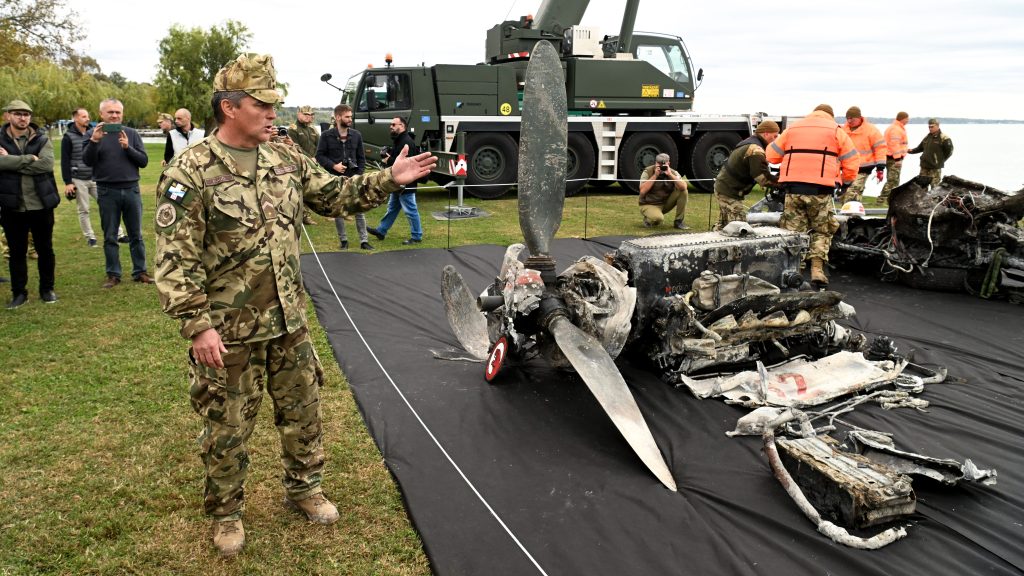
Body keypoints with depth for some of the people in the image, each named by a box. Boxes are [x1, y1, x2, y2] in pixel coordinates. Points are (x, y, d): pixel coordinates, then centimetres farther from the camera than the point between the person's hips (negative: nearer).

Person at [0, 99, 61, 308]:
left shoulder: (42, 138, 1)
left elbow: (47, 165, -17)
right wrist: (29, 158, -18)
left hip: (41, 205, 0)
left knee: (45, 249, 11)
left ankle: (47, 289, 25)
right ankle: (18, 293, 20)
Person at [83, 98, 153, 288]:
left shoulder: (131, 133, 5)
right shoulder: (94, 134, 3)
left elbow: (144, 161, 1)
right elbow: (87, 161, -7)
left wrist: (128, 147, -14)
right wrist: (94, 141, -21)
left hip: (131, 190, 1)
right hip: (107, 192, 0)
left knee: (136, 235, 7)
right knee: (110, 236, 6)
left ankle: (140, 271, 15)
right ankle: (113, 274, 14)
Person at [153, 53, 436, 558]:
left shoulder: (286, 159, 4)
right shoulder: (190, 174, -15)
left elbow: (335, 195, 12)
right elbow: (175, 262, -16)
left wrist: (389, 179, 0)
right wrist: (198, 326, -20)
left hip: (289, 321, 6)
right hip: (229, 330, -5)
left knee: (302, 409, 17)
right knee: (227, 426, 10)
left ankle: (303, 488, 40)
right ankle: (225, 512, 32)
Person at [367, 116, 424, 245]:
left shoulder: (407, 143, -20)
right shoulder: (398, 141, 15)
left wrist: (389, 161, -17)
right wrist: (387, 156, 4)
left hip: (406, 184, -11)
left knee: (410, 210, -2)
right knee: (392, 208, 19)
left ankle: (416, 237, 7)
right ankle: (381, 231, 29)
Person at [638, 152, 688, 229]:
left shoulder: (673, 173, -5)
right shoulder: (648, 172, -12)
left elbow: (683, 187, -23)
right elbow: (643, 191, -24)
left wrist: (670, 174, -29)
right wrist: (655, 175, -25)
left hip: (666, 204, 4)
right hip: (649, 205, -4)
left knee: (682, 191, -16)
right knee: (658, 218, -37)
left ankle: (679, 221, -6)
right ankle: (648, 219, 2)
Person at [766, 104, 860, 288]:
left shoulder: (793, 128, 17)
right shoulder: (836, 131, 9)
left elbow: (771, 154, 16)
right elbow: (852, 160, 6)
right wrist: (846, 181, 23)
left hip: (793, 187, 2)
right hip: (821, 189, -2)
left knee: (793, 231, 9)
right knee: (822, 231, 10)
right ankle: (817, 269, -3)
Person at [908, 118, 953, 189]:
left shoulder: (944, 138, -9)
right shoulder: (928, 137, 13)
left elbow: (949, 151, -8)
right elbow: (920, 148, 22)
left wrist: (940, 161, -5)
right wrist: (912, 150, 4)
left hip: (935, 168, -7)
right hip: (924, 166, 7)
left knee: (935, 188, -4)